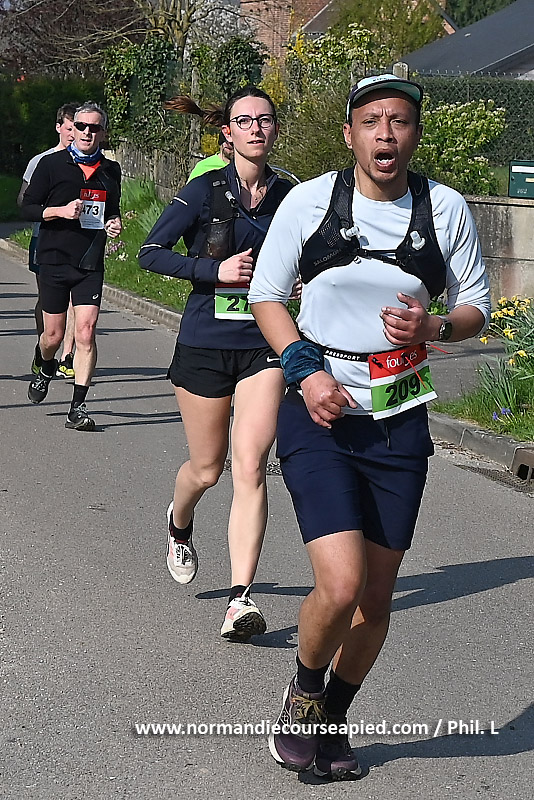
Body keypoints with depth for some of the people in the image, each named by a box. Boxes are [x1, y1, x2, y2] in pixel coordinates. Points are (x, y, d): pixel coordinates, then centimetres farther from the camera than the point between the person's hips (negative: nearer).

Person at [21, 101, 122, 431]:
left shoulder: (111, 170, 9)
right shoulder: (52, 164, -1)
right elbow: (28, 207, 0)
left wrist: (115, 223, 2)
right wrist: (61, 211, -16)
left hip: (91, 264, 2)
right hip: (54, 260, -1)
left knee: (86, 333, -10)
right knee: (54, 334, 6)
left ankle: (78, 407, -5)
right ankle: (47, 370, 42)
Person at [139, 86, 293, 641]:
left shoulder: (287, 195, 5)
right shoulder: (205, 190, -5)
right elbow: (150, 253, -7)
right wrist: (216, 270, -16)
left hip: (262, 345, 2)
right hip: (205, 343, -1)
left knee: (250, 467, -11)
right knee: (207, 466, 10)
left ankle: (240, 599, -11)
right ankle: (179, 524, 47)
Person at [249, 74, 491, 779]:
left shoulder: (446, 208, -1)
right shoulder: (308, 200, -5)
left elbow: (476, 305, 10)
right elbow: (266, 295, 5)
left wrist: (432, 328, -13)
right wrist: (306, 371, -11)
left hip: (399, 425, 3)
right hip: (320, 412, -2)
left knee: (375, 601, 8)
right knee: (341, 588, -17)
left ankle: (334, 720, 35)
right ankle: (303, 693, 15)